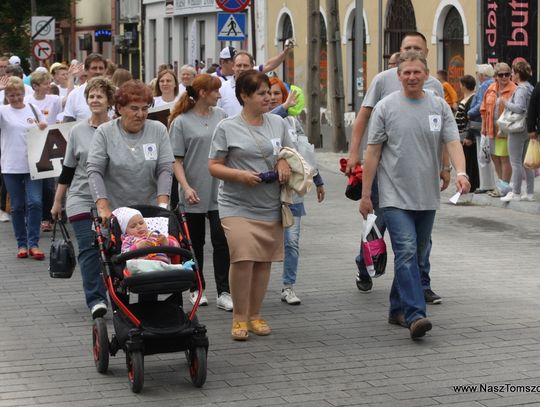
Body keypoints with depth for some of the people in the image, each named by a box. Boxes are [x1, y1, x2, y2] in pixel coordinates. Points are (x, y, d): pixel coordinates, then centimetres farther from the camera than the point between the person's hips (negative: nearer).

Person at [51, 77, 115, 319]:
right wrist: (57, 202, 12)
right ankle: (96, 299, -11)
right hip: (81, 200, 0)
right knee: (88, 248, -9)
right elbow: (67, 170, 11)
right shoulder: (78, 131, 5)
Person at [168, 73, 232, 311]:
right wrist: (186, 188, -15)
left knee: (221, 241, -6)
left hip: (219, 191, 2)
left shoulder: (220, 116, 8)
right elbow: (176, 160, -5)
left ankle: (223, 293, -5)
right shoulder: (181, 122, -3)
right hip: (194, 193, -2)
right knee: (195, 243, 10)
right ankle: (196, 289, 22)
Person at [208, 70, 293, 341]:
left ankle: (255, 315, 20)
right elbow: (214, 166, -1)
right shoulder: (227, 127, -2)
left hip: (270, 206, 4)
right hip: (238, 206, -4)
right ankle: (239, 317, -1)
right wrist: (239, 175, -17)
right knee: (242, 259, -16)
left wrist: (285, 162, 0)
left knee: (264, 261, 6)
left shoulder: (278, 123, 10)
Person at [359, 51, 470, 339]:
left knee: (417, 256, 12)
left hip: (427, 197, 4)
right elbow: (373, 152, 0)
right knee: (406, 252, -16)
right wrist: (365, 193, -2)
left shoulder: (439, 107, 7)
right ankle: (414, 315, -22)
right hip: (395, 196, -4)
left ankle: (398, 309, 27)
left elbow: (453, 142, -2)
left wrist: (460, 172, -22)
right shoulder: (386, 107, 0)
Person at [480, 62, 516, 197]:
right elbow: (484, 108, 16)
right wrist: (484, 126, 13)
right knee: (495, 157, 15)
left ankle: (504, 187, 5)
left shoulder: (513, 90, -11)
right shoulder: (491, 89, 9)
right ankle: (502, 183, 28)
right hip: (492, 129, 7)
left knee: (505, 158, -4)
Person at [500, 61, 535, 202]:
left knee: (516, 162, -2)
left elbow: (519, 108, -28)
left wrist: (506, 103, -15)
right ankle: (530, 193, 16)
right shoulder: (531, 88, 11)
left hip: (518, 130, -9)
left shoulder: (521, 89, -16)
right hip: (529, 129, 9)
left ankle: (516, 193, 1)